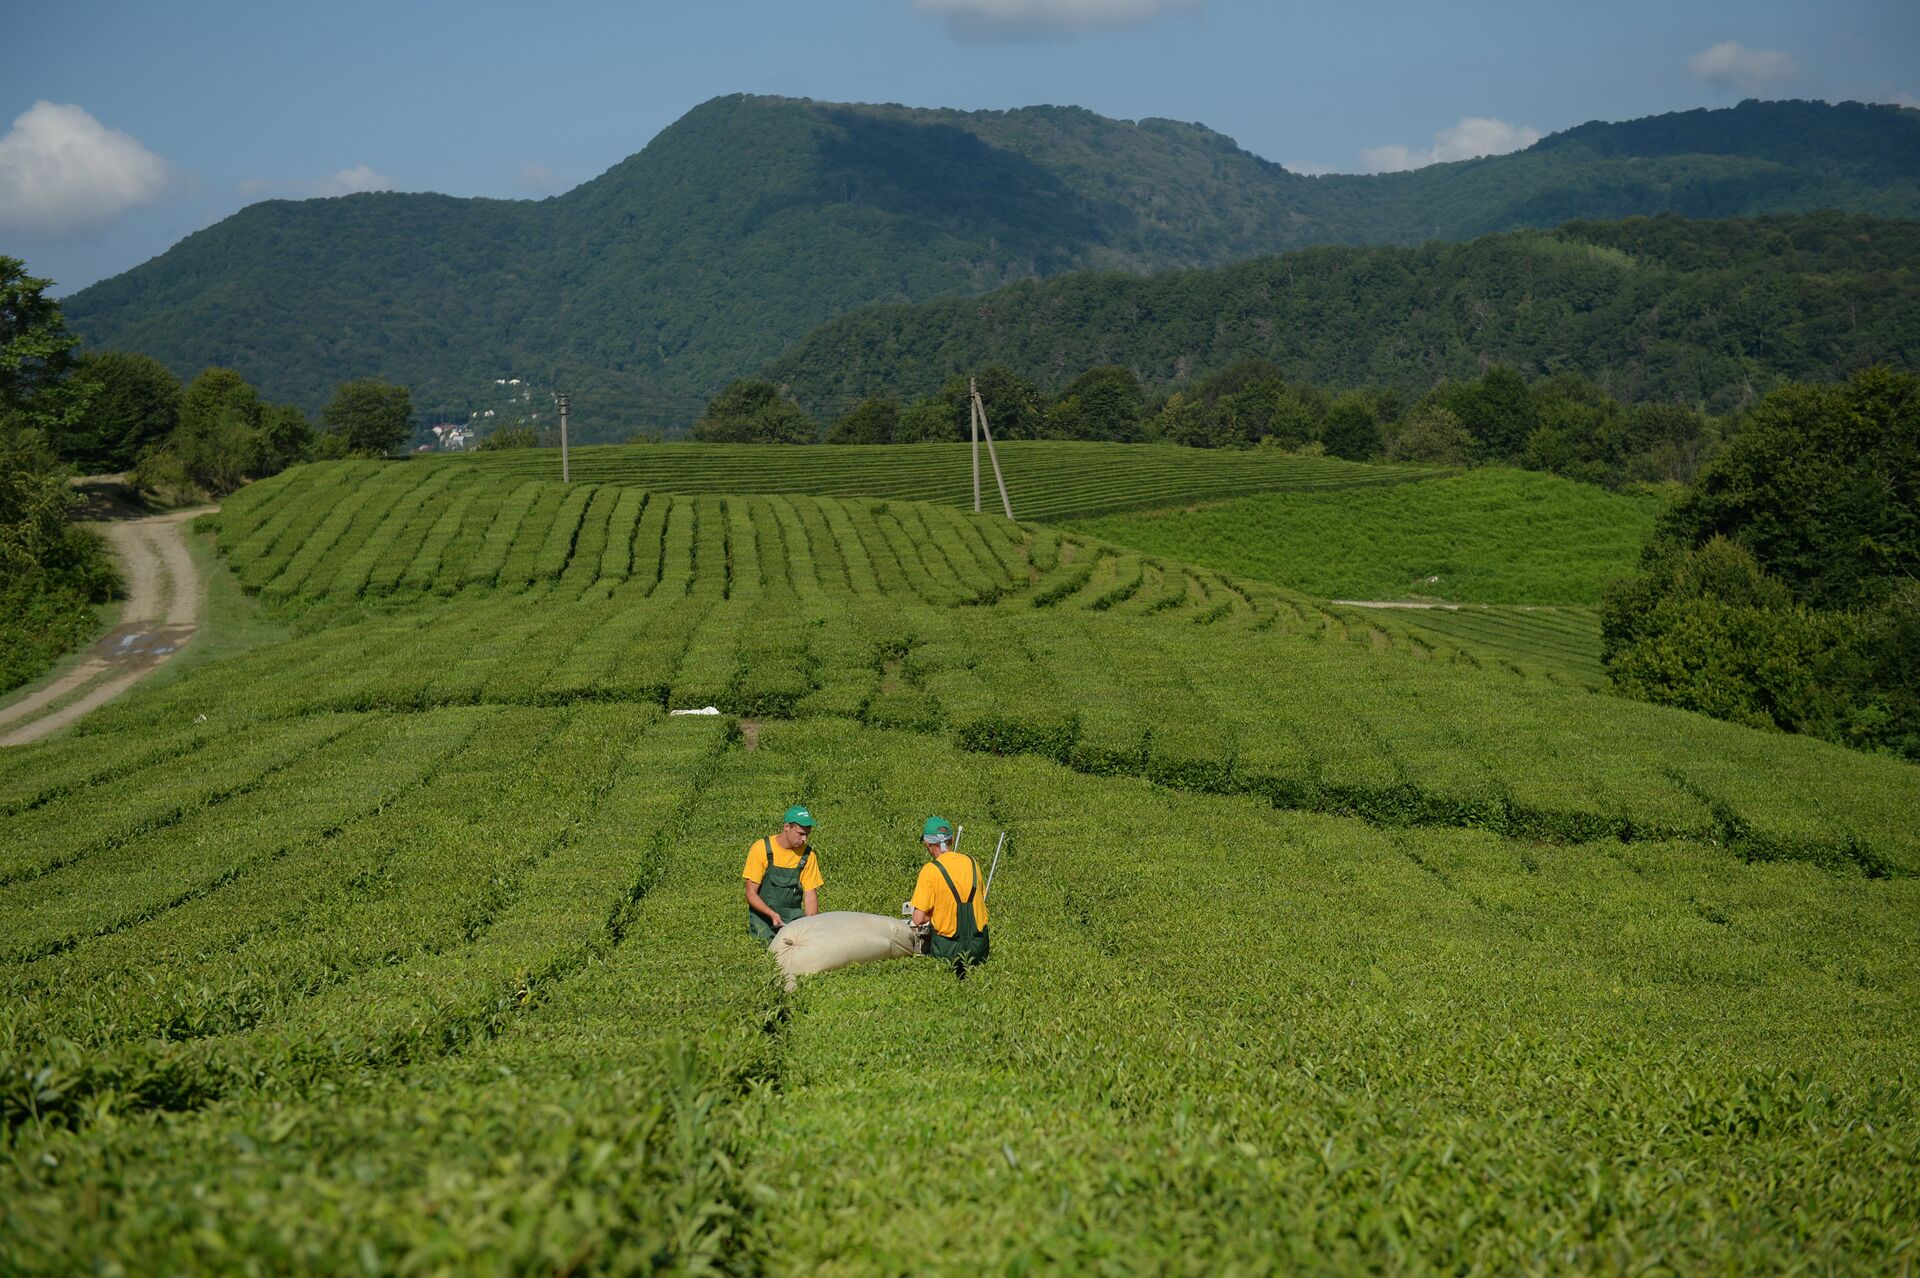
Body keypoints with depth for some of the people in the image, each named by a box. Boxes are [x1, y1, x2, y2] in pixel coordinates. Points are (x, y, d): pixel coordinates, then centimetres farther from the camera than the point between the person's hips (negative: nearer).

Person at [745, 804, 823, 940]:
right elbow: (751, 894, -10)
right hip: (763, 914, -2)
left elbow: (810, 895, 2)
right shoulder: (762, 849, -10)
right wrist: (772, 914, -26)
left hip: (793, 914, 2)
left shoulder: (807, 854, 0)